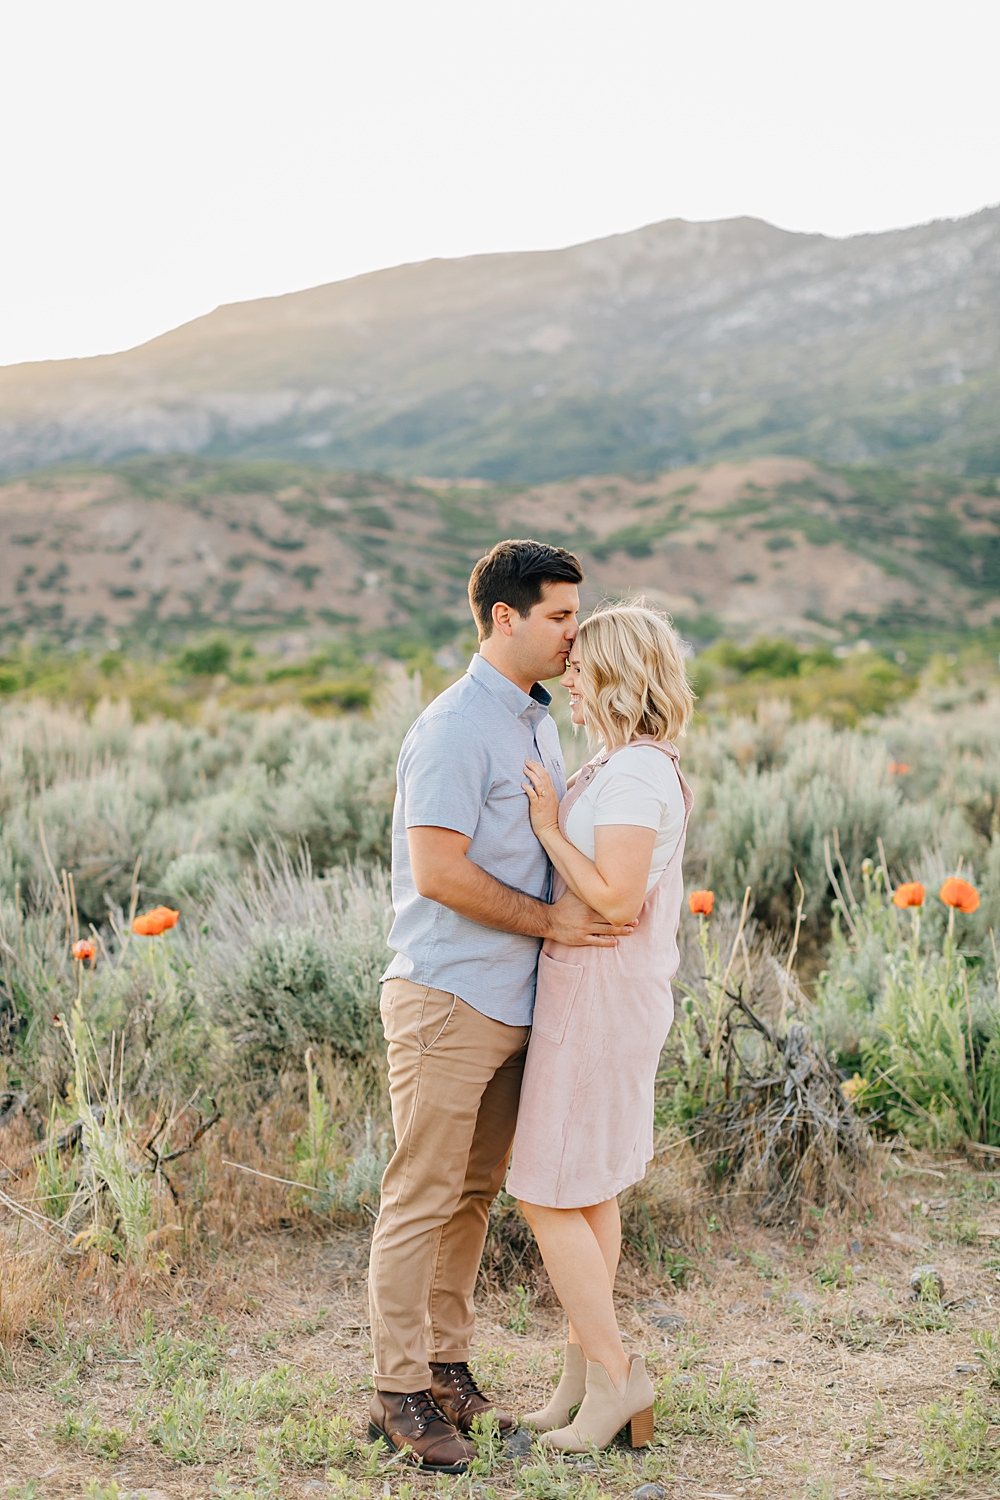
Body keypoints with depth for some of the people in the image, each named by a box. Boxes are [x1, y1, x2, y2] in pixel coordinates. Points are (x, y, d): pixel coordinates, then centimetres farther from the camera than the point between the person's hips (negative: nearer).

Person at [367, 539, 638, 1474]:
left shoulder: (539, 723, 15)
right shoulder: (454, 727, -15)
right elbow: (439, 871, -22)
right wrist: (549, 921, -16)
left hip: (510, 1004, 9)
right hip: (447, 999, -9)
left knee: (473, 1194, 15)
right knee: (421, 1200, -1)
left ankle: (446, 1369, 26)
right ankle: (399, 1394, 9)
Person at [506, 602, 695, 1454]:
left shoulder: (635, 775, -19)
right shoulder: (631, 768, 12)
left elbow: (615, 900, -25)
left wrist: (548, 827, -17)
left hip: (601, 1002, -10)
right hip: (598, 999, 10)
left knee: (550, 1196, -2)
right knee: (588, 1192, 14)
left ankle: (614, 1377, 8)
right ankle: (583, 1375, 24)